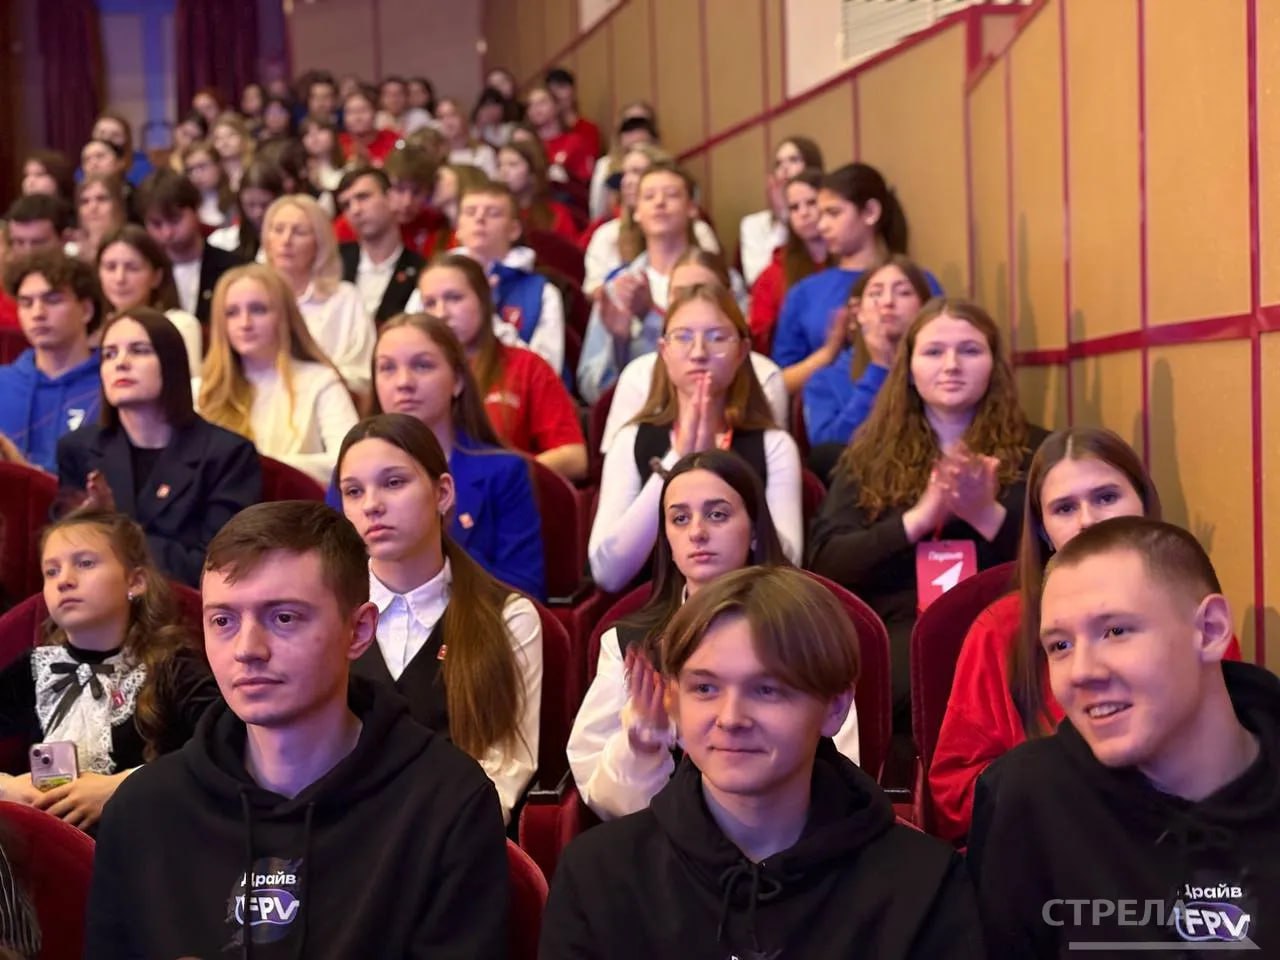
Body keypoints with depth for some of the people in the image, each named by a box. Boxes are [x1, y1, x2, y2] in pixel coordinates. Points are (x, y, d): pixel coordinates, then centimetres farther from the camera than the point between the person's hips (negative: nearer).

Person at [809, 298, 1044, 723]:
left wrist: (985, 513, -15)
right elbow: (825, 562, 5)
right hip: (896, 631, 0)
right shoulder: (870, 454, 18)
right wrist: (918, 518, -11)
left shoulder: (1032, 450, 15)